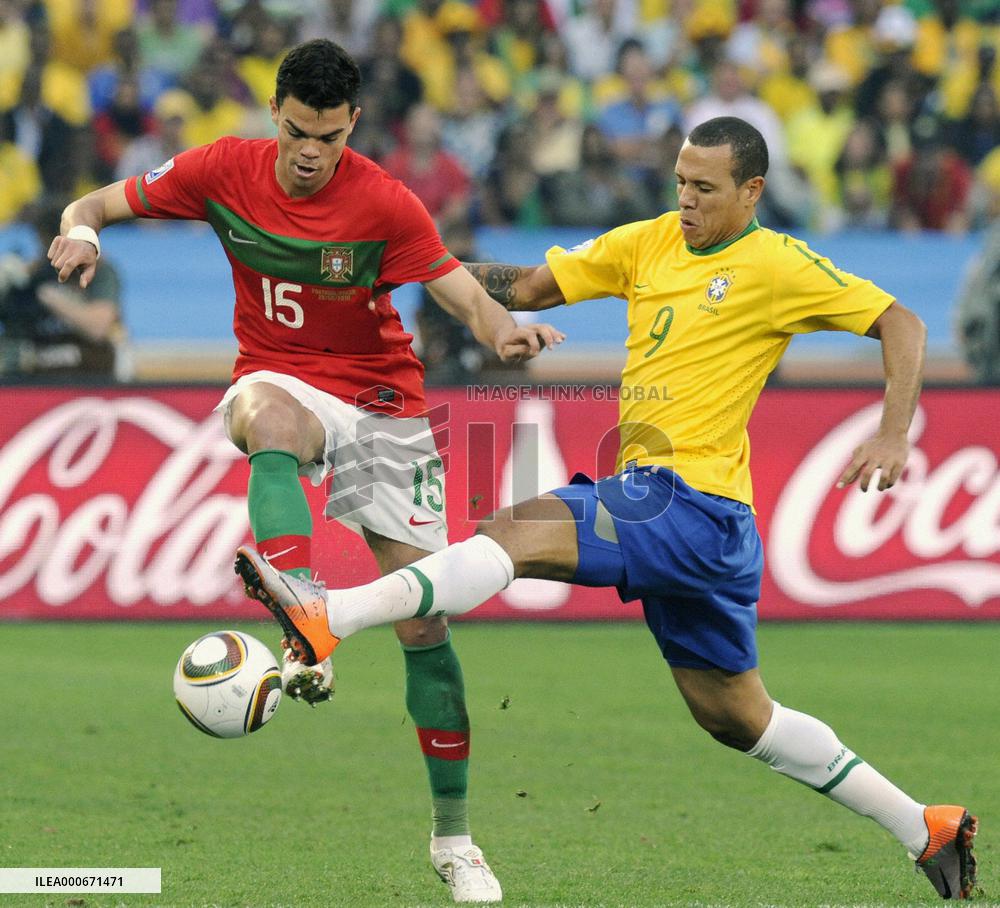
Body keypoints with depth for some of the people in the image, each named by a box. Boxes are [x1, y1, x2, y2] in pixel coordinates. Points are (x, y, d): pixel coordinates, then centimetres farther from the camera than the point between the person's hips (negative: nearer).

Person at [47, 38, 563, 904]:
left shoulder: (383, 202, -13)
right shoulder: (226, 169, -7)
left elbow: (464, 294, -17)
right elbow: (102, 203, 1)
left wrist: (504, 331, -40)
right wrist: (82, 230, -23)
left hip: (382, 401, 0)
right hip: (280, 379, 0)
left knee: (423, 615, -2)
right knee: (270, 418, -41)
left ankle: (453, 836, 11)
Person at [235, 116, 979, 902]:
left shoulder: (776, 266, -5)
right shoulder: (649, 243, 13)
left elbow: (901, 323, -5)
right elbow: (534, 286, 14)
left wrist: (893, 437, -16)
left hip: (694, 505, -9)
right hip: (650, 498, 9)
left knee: (519, 533, -26)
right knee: (737, 718, 17)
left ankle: (329, 619, -36)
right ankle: (926, 830, 26)